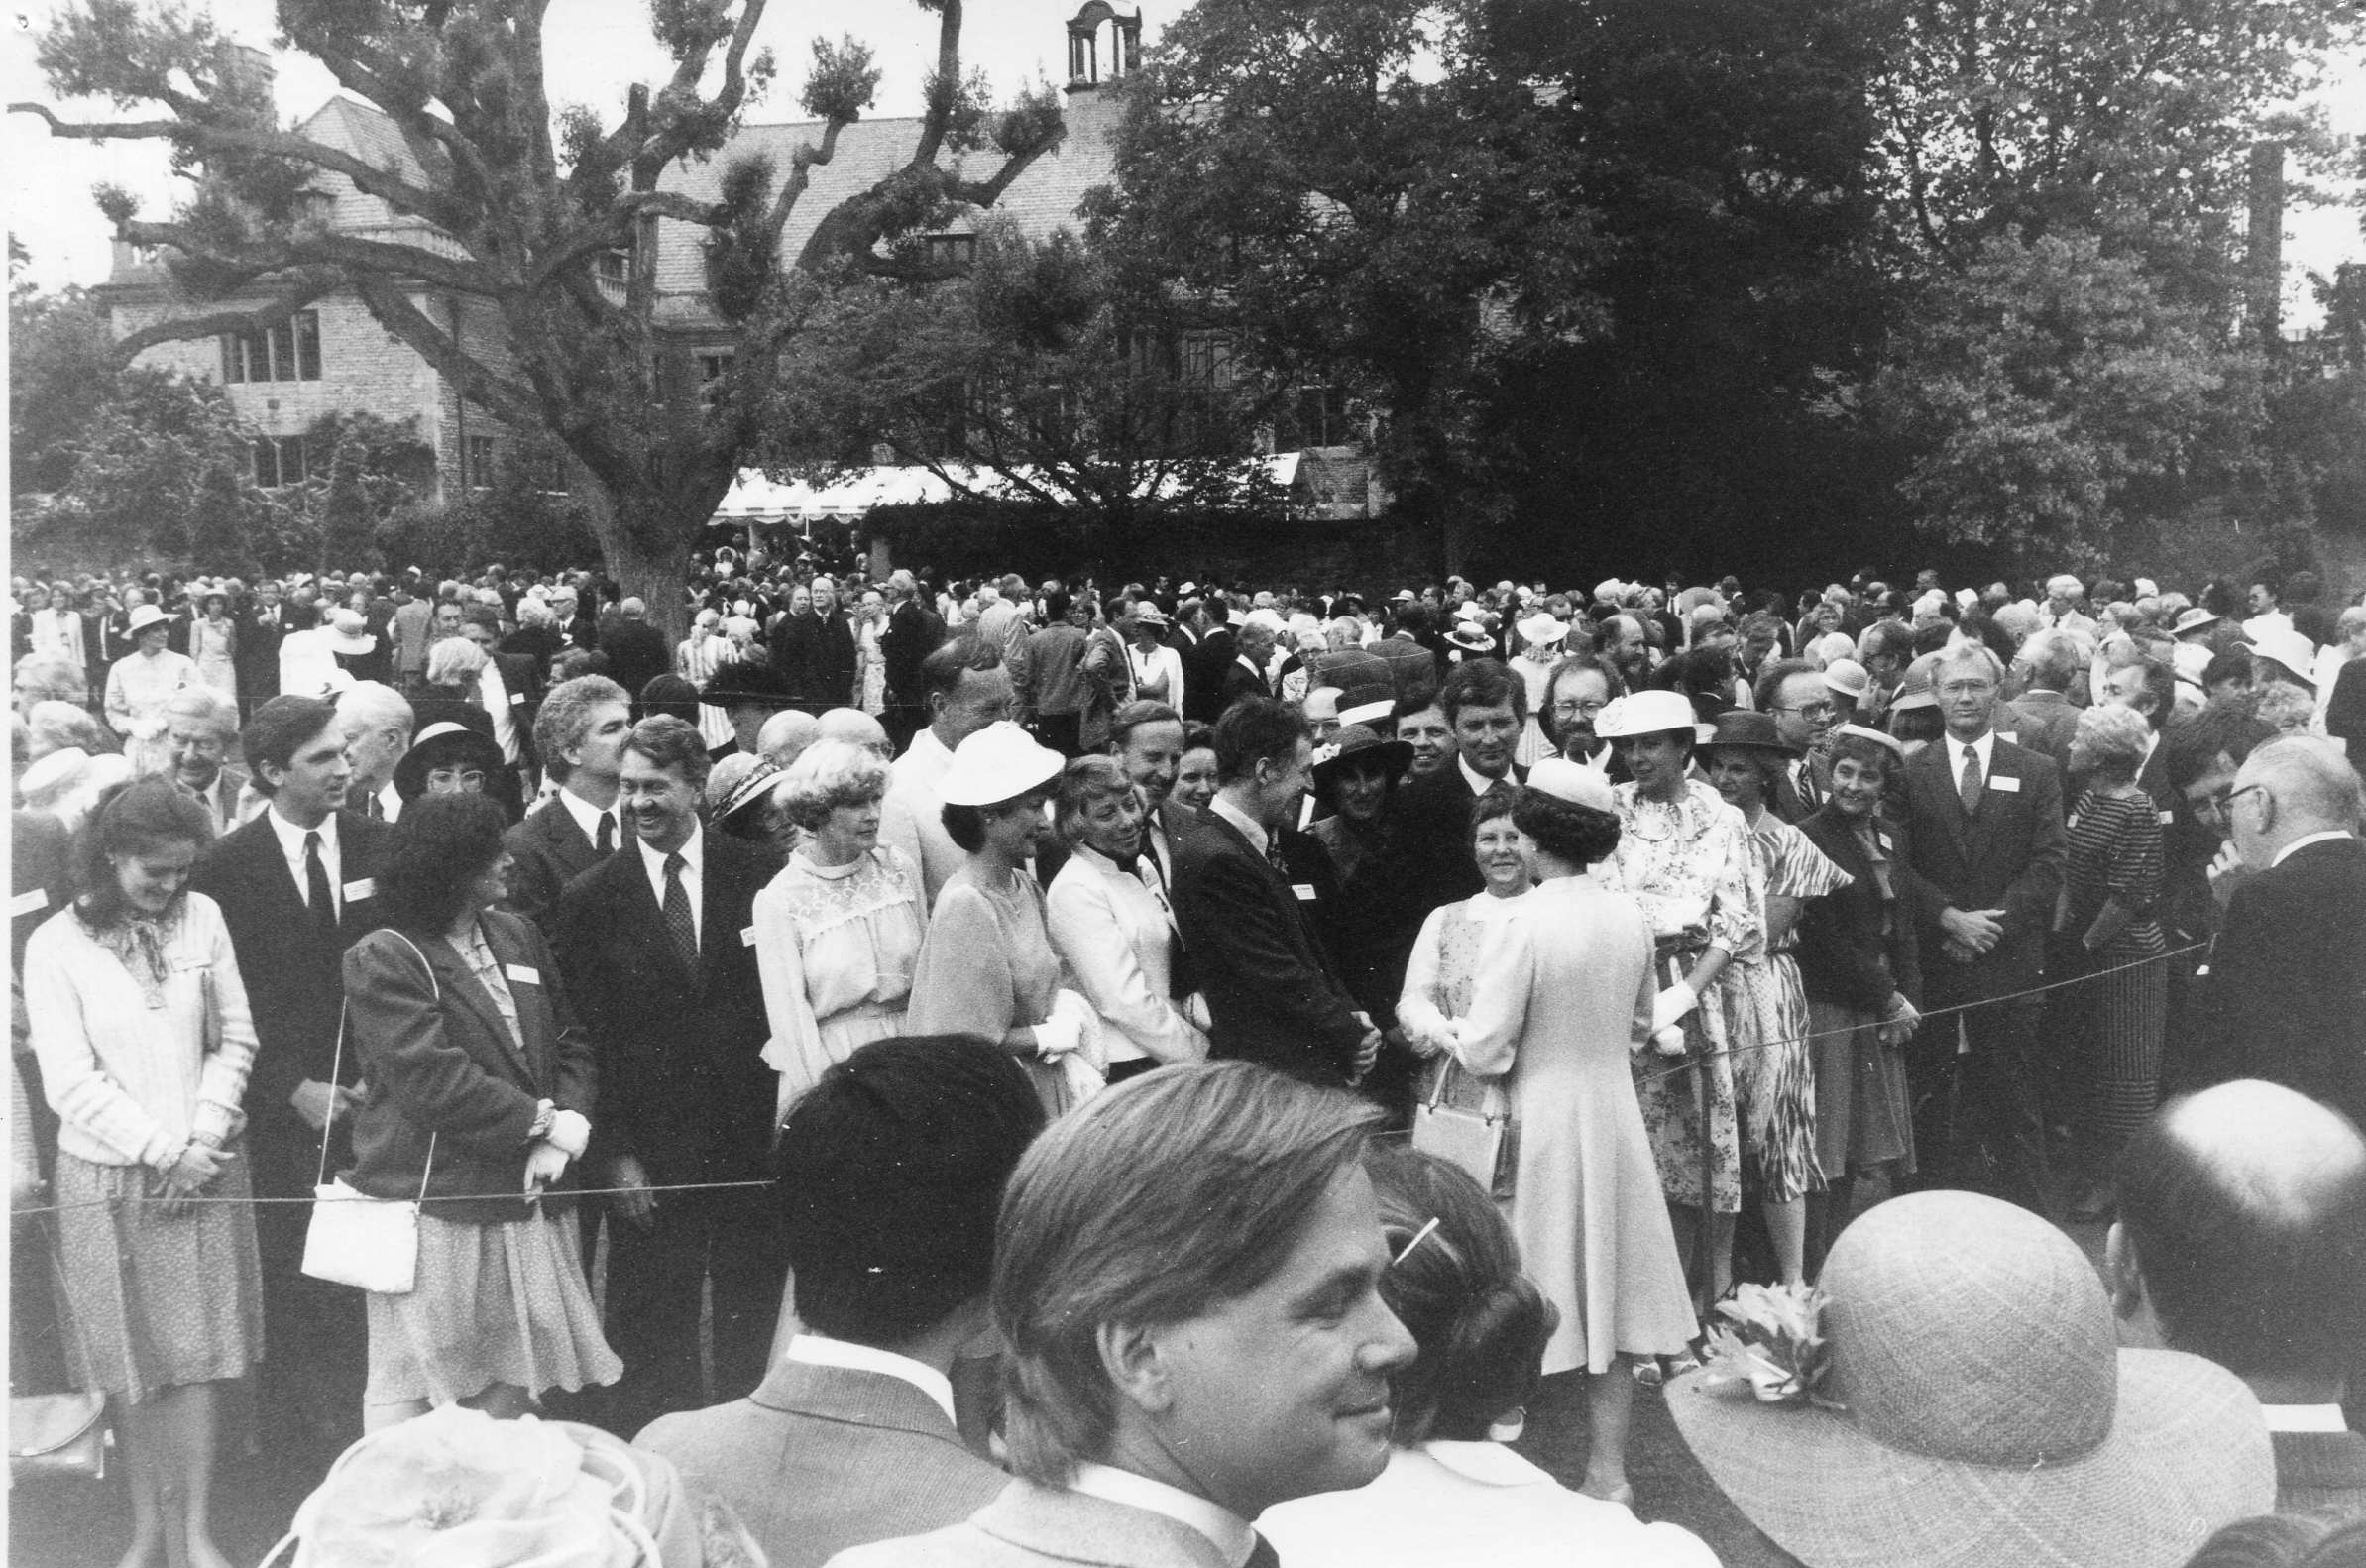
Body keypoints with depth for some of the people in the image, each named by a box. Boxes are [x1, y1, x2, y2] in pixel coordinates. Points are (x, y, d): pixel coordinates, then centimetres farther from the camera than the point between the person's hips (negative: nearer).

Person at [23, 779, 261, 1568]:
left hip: (204, 1170, 2)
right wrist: (162, 1151, -11)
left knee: (202, 1353, 4)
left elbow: (234, 1038, 4)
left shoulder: (202, 917, 0)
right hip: (110, 1176, -2)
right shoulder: (55, 945, -6)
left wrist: (206, 1137, -7)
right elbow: (70, 1082, -9)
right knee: (133, 1360, 7)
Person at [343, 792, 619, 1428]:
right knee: (408, 1386, 3)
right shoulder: (383, 960, -10)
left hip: (520, 1197, 7)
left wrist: (565, 1132, -6)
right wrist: (540, 1118, -13)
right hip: (430, 1201, -7)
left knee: (509, 1386, 13)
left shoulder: (517, 936, 12)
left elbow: (570, 1043, 12)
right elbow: (433, 1079, -19)